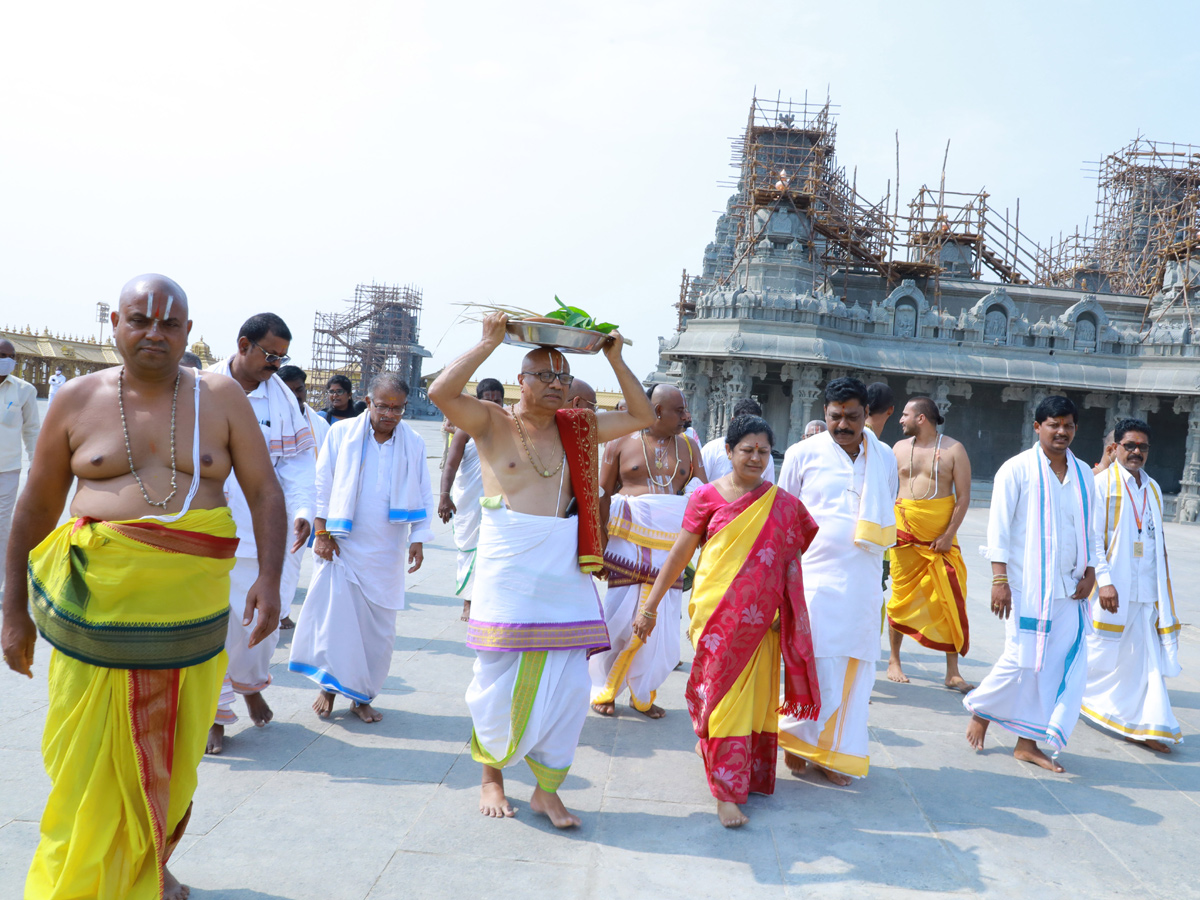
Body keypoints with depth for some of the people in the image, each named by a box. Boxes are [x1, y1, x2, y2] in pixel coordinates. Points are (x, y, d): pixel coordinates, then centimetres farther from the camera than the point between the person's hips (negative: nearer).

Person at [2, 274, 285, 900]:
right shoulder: (77, 401, 3)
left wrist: (269, 577, -12)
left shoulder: (221, 398, 2)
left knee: (171, 755, 12)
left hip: (189, 609, 1)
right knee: (91, 762, 4)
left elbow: (265, 492, 1)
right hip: (96, 607, 0)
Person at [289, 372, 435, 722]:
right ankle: (329, 685, 15)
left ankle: (362, 696, 18)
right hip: (341, 544, -2)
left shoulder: (414, 444, 3)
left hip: (385, 553, 2)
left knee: (378, 627, 5)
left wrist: (418, 540, -1)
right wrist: (321, 532, -4)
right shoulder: (341, 433, -2)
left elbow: (423, 497, 8)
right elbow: (322, 484, 1)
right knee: (334, 614, -5)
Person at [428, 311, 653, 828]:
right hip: (507, 565, -3)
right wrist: (487, 344, -14)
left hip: (564, 568, 4)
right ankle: (491, 775, 27)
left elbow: (642, 417, 13)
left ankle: (547, 789, 19)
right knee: (500, 679, 5)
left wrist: (615, 359, 5)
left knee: (567, 683, 4)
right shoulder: (492, 423, 0)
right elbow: (440, 392, -16)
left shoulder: (578, 429, 11)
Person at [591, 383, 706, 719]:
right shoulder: (621, 443, 3)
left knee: (660, 620, 3)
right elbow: (602, 494, 3)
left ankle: (642, 693, 20)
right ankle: (604, 689, 16)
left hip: (670, 543, 3)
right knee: (620, 617, -3)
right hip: (628, 539, -3)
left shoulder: (688, 446, 11)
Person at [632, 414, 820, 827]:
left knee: (756, 697, 10)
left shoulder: (783, 504, 5)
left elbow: (810, 548, 13)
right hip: (716, 615, -2)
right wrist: (650, 605, 2)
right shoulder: (707, 496, -1)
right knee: (721, 696, -3)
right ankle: (727, 792, 1)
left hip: (760, 619, 2)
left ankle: (754, 775, 29)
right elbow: (679, 554, 3)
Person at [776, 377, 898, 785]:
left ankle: (833, 752, 20)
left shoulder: (885, 457, 12)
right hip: (816, 579, -4)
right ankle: (796, 738, 15)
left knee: (855, 671, 6)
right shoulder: (803, 453, 2)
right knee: (819, 669, -8)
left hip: (863, 584, 4)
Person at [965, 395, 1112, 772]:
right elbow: (998, 528, -7)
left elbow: (1091, 531, 17)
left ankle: (1027, 741, 14)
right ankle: (980, 710, 20)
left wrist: (1095, 574, 4)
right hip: (1027, 586, -5)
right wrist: (999, 579, -13)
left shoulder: (1083, 475, 11)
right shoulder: (1017, 469, -4)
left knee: (1067, 663, 2)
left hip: (1068, 589, 5)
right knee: (1022, 660, -7)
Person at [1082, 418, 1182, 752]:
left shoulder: (1153, 489, 14)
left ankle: (1144, 725, 6)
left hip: (1145, 589, 5)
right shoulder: (1102, 484, -5)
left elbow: (1158, 541, 19)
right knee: (1100, 649, 4)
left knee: (1145, 655, 3)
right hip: (1112, 586, -5)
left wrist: (1162, 589, 15)